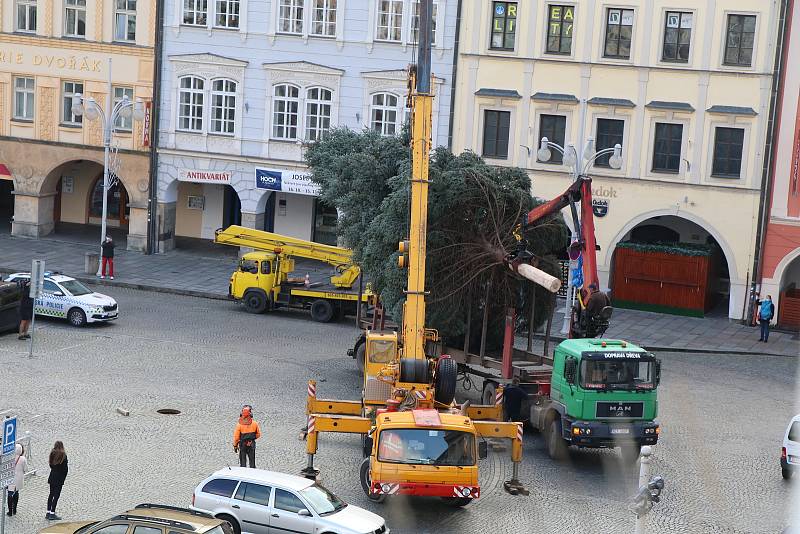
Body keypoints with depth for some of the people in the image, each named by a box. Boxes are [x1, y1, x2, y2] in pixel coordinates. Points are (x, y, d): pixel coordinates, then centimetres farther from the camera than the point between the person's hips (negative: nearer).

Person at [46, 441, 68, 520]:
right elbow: (65, 468, -11)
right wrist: (63, 478, 0)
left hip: (52, 477, 5)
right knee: (56, 495, -1)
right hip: (59, 478, -5)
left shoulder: (52, 454, 0)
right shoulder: (63, 455, -14)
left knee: (51, 494, 15)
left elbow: (51, 465, 6)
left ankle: (48, 512, 18)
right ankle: (52, 513, -1)